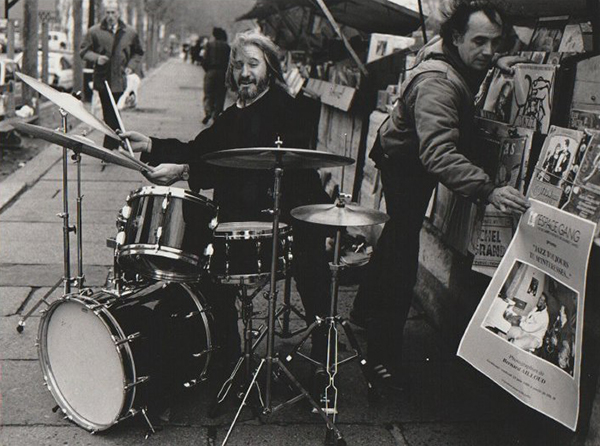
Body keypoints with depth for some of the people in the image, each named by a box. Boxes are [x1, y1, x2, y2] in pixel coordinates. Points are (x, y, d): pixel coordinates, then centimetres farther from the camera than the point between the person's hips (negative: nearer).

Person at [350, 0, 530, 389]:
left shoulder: (466, 62, -10)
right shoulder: (436, 82, -39)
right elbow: (438, 153, -52)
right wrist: (488, 190, -61)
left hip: (418, 157, 10)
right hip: (405, 163, -10)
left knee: (399, 234, 24)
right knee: (402, 254, -13)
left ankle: (366, 310, 46)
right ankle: (383, 357, -5)